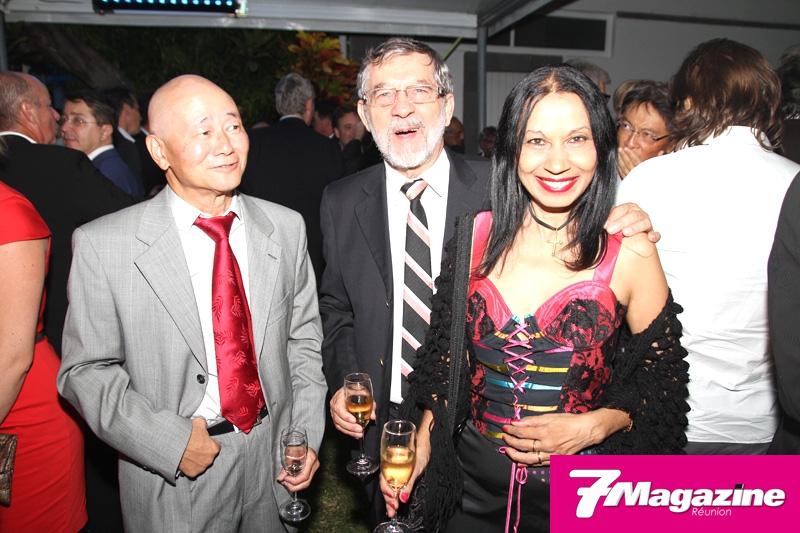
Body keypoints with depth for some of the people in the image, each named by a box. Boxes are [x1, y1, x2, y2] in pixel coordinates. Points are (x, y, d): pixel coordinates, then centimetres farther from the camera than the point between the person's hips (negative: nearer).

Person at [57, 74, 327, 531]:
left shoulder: (287, 227, -4)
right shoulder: (103, 245, -12)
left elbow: (304, 339, 1)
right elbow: (86, 369, -7)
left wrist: (307, 436, -4)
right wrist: (168, 441, -16)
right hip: (173, 480, -2)